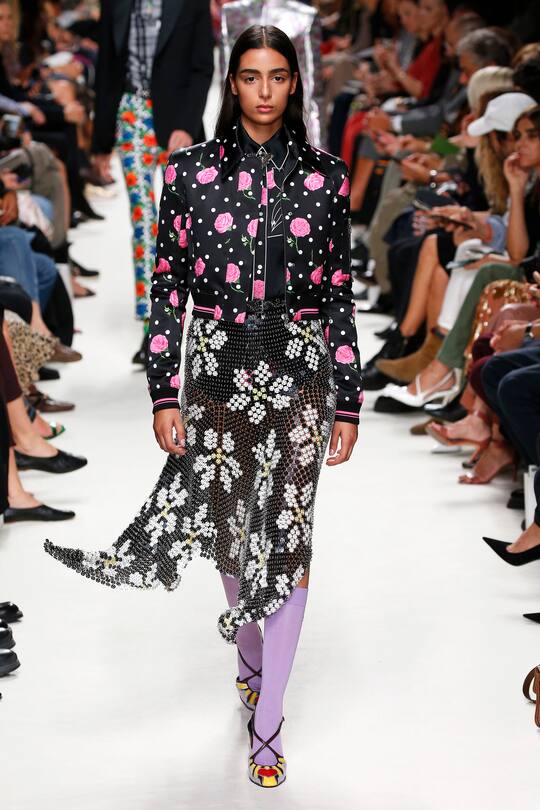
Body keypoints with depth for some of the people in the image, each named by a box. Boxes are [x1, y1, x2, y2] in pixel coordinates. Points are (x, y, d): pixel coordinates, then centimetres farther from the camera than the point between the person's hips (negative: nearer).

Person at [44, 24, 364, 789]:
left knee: (286, 537, 2)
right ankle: (251, 657, 40)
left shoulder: (325, 175, 0)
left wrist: (349, 403, 1)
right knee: (227, 526, 12)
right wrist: (164, 394, -5)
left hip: (300, 378, 0)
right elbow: (168, 287, 0)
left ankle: (267, 717, 14)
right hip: (218, 375, 1)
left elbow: (338, 294, 2)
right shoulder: (191, 170, -1)